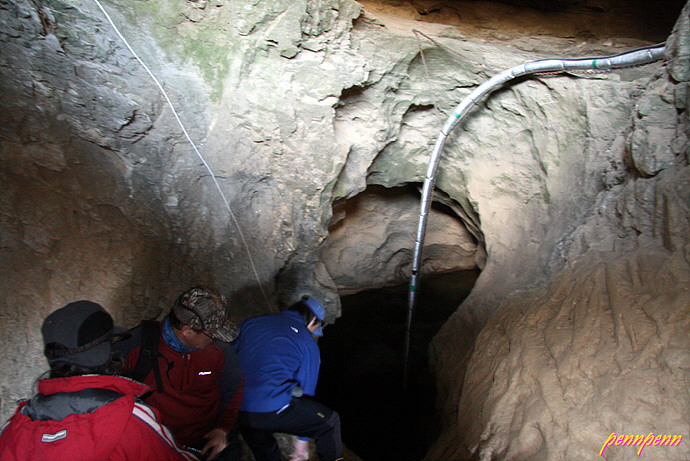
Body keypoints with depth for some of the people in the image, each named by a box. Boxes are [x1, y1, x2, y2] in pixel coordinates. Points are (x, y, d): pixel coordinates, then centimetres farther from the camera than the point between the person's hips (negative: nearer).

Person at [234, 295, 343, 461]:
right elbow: (306, 390, 13)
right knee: (330, 421, 14)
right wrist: (302, 439, 24)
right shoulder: (309, 344, 8)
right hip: (273, 410, -5)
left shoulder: (251, 323, 18)